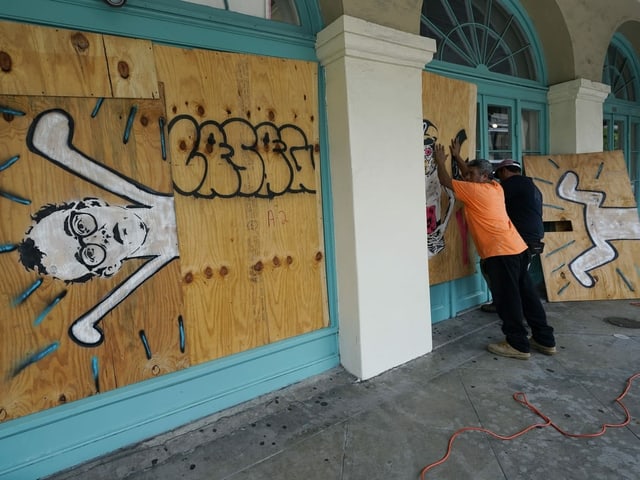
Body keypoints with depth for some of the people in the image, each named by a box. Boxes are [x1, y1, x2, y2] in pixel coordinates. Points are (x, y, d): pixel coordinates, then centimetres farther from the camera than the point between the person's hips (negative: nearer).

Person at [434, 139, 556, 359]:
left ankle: (518, 345, 9)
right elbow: (470, 175, 33)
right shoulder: (496, 187, 16)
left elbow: (445, 181, 2)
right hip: (517, 247, 9)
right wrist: (457, 157, 35)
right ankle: (545, 340, 24)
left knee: (507, 299, -1)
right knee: (527, 295, 14)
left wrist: (441, 162, 17)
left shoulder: (473, 190, -7)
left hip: (500, 251, -9)